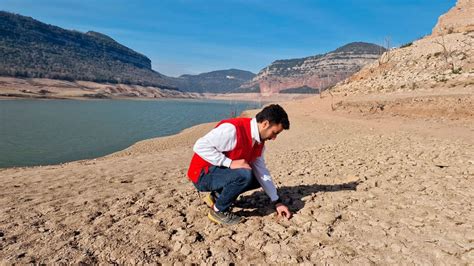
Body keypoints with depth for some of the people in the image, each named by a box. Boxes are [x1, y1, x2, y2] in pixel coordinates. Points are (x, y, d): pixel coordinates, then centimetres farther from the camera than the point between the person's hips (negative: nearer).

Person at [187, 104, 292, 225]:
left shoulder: (259, 141, 1)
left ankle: (217, 196, 11)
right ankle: (218, 210, -6)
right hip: (203, 174, -8)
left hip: (223, 172, 9)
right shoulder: (232, 129, -27)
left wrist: (277, 202, 2)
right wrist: (230, 163, -31)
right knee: (245, 175, -30)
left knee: (257, 177, 8)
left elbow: (261, 171, 4)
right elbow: (200, 146, -30)